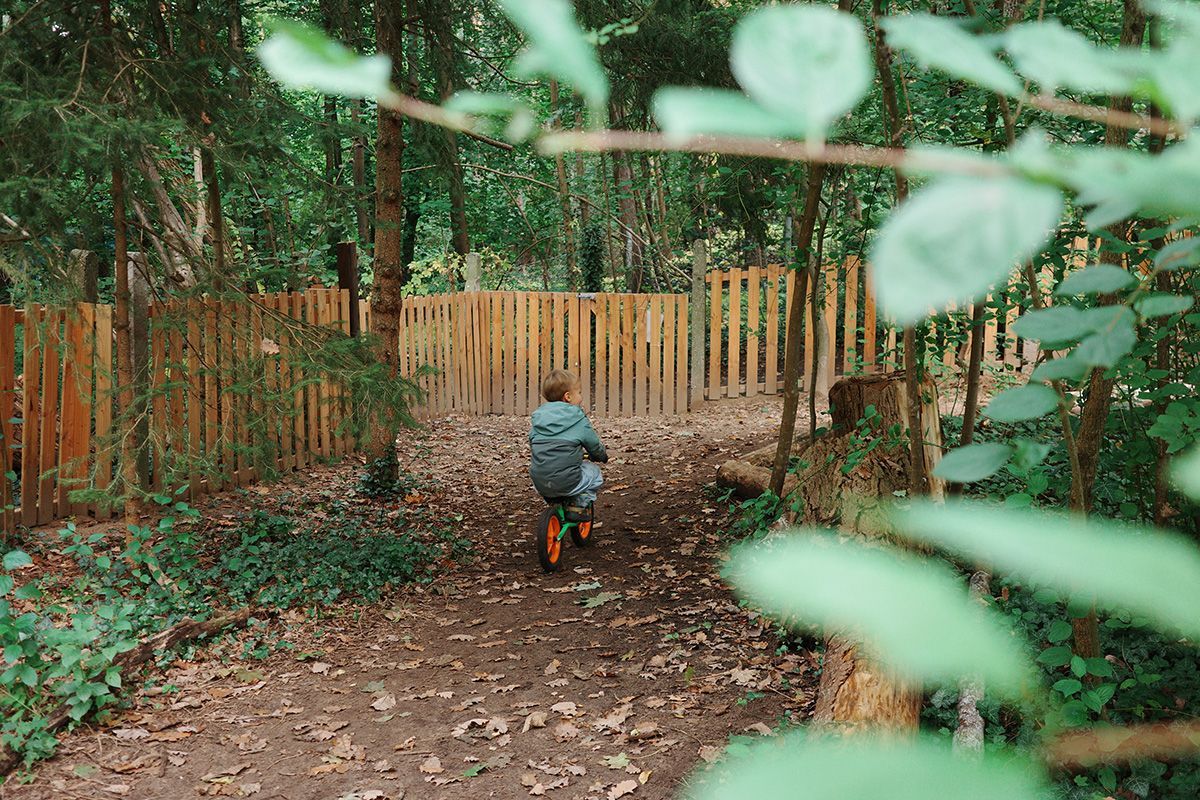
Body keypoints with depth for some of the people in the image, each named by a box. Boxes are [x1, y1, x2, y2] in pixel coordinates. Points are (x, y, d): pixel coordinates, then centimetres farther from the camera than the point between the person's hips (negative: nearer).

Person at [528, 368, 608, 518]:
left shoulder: (538, 417, 11)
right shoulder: (579, 421, -1)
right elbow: (594, 444, 10)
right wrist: (601, 456, 33)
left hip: (539, 483, 5)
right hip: (566, 483, -5)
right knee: (594, 472, 20)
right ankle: (578, 505, 8)